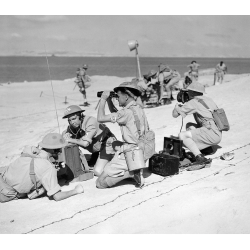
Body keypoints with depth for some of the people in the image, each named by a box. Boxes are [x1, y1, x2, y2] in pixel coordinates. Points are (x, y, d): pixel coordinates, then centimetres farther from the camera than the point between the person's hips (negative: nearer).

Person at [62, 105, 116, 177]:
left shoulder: (90, 122, -30)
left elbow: (85, 143, -38)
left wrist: (71, 140, -26)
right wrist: (65, 136, -21)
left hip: (107, 144, -8)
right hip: (97, 149, 8)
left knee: (98, 172, -16)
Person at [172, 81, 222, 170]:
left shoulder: (193, 102, -6)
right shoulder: (207, 99, 18)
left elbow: (175, 114, -2)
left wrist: (177, 106, 20)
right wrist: (185, 104, 30)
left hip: (212, 133, -9)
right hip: (217, 133, 9)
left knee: (182, 135, -14)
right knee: (189, 125, 22)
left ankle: (200, 158, -23)